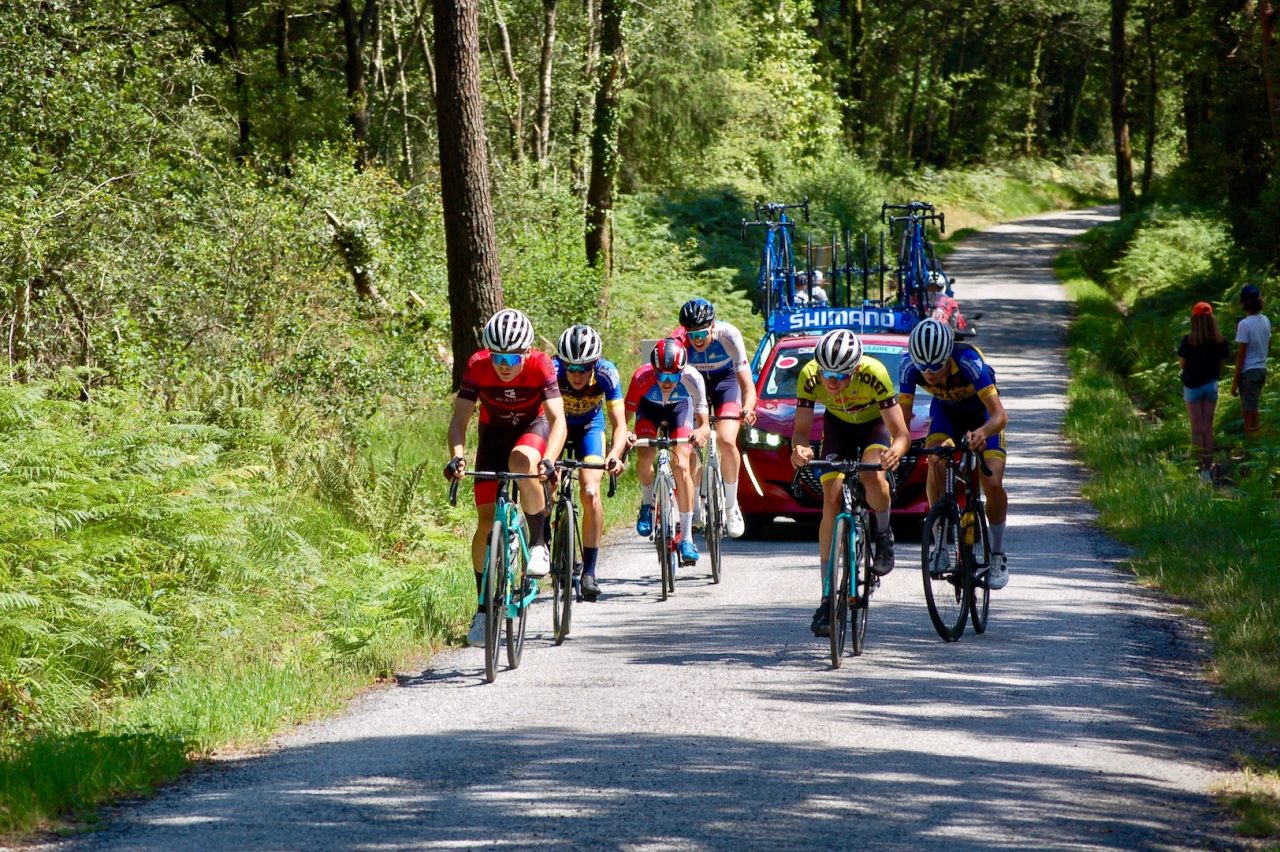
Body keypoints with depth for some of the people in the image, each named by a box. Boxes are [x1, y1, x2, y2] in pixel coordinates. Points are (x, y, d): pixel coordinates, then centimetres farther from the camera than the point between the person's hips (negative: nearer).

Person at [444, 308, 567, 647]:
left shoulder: (541, 366, -30)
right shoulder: (478, 366, -26)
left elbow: (558, 419, -37)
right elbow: (459, 417, -28)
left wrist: (548, 460, -54)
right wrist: (457, 456, -47)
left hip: (532, 427, -2)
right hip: (494, 432, 2)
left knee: (521, 460, -39)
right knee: (486, 521, -6)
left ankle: (539, 544, -20)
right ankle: (484, 609, 5)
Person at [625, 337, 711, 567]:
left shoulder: (691, 378, -36)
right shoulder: (642, 378, -36)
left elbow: (705, 425, -33)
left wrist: (701, 432, -56)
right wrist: (625, 434, -50)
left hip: (680, 407, -1)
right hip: (649, 407, 1)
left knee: (681, 465, -18)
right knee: (644, 455, -26)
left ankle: (687, 537, -11)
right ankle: (647, 502, 6)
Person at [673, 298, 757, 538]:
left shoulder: (728, 335, -33)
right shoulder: (678, 341, -32)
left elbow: (748, 385, -33)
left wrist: (747, 409, -54)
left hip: (725, 379, -1)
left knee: (726, 441, -21)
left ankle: (731, 505, -3)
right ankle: (695, 506, 9)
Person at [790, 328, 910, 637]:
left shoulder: (873, 373, -37)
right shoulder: (810, 376, -31)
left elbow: (901, 433, -36)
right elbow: (801, 428, -28)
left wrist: (895, 452, -59)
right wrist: (799, 449, -51)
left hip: (875, 423, -2)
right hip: (838, 424, 2)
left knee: (872, 477, -33)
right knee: (832, 501, -13)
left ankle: (884, 536, -1)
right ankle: (828, 597, -9)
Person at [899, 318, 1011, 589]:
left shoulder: (969, 361, -39)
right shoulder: (910, 366, -30)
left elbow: (1000, 415, -43)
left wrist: (983, 432, -64)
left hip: (982, 411, -2)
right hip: (945, 411, 2)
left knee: (993, 483, -17)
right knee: (936, 466, -26)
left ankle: (998, 555, 4)